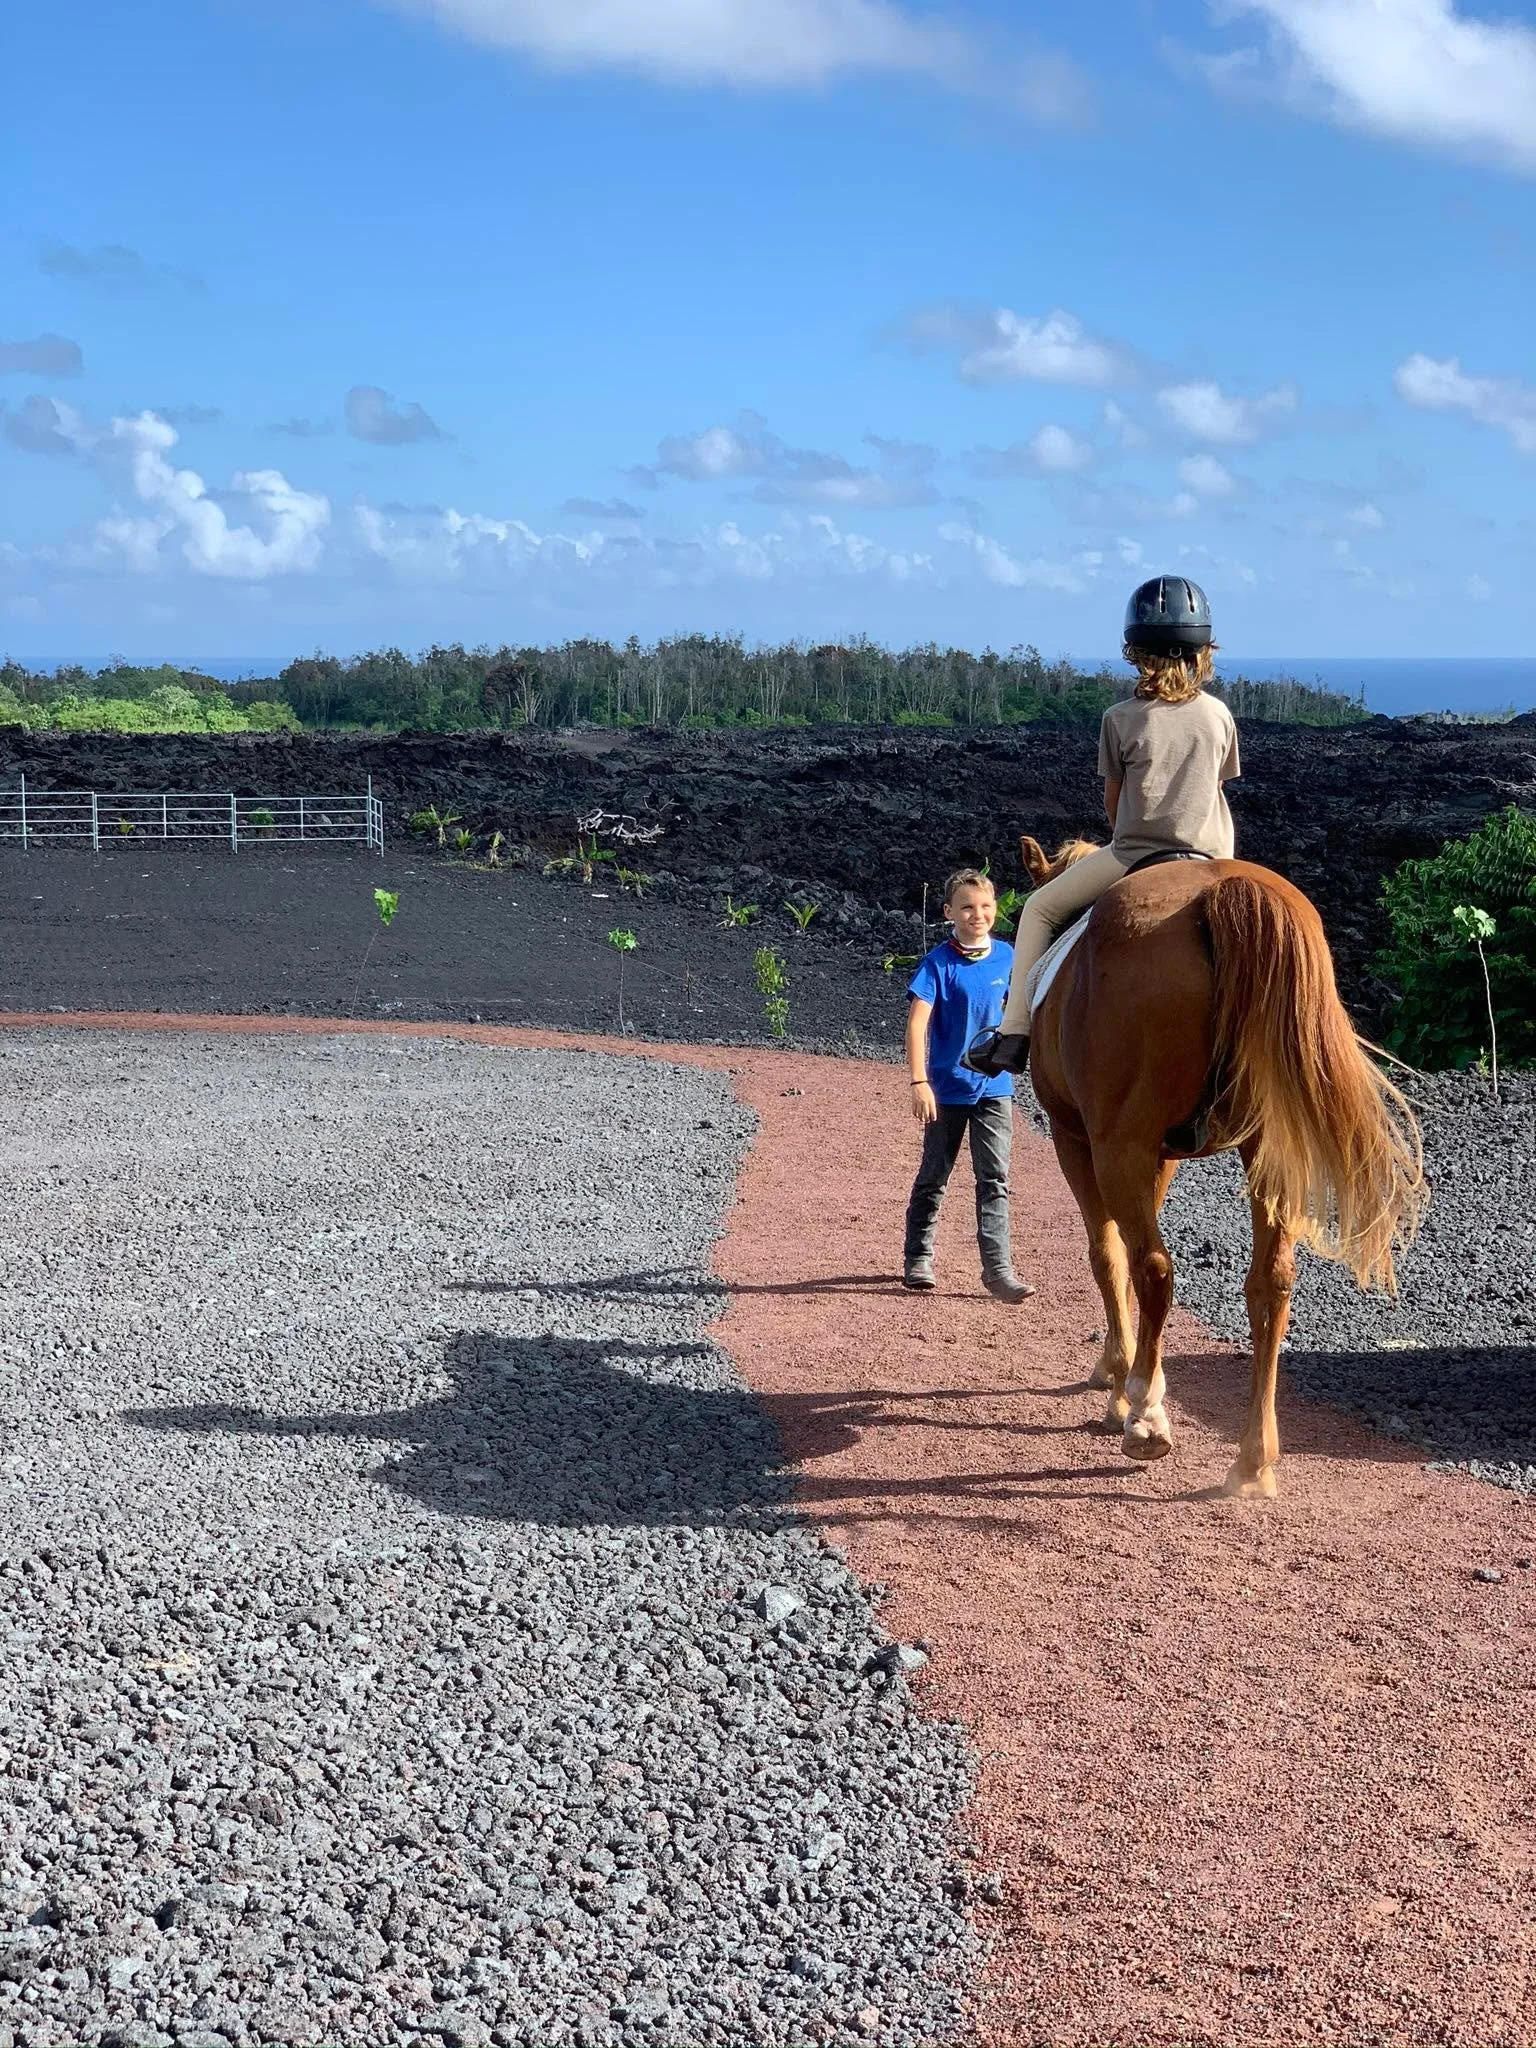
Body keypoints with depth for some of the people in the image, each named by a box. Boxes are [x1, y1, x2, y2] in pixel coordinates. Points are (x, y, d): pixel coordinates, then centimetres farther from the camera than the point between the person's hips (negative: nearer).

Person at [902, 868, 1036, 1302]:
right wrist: (919, 1083, -26)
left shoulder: (1005, 956, 1)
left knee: (995, 1179, -2)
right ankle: (918, 1261, 26)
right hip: (947, 1087, -3)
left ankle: (998, 1269, -2)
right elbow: (917, 1023, -19)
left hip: (994, 1087, 3)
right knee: (934, 1177, 11)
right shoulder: (938, 964, -13)